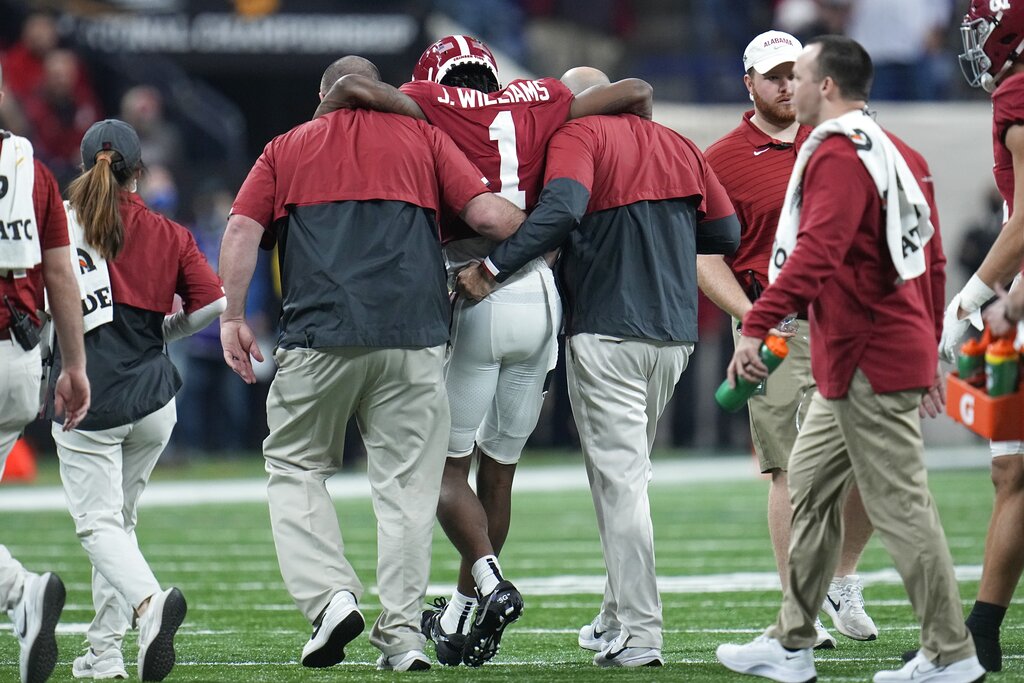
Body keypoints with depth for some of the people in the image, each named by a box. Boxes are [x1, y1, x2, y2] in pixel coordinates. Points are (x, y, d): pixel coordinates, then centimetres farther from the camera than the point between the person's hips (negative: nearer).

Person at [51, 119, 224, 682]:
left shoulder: (61, 220, 0)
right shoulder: (168, 234, 7)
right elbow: (212, 302, 0)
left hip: (85, 397, -3)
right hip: (152, 396, 3)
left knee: (98, 523, -4)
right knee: (121, 517, 16)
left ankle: (148, 602, -33)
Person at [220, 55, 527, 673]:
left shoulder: (288, 148, 18)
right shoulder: (422, 137, 16)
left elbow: (242, 232, 5)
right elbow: (490, 216, 5)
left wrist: (234, 317, 9)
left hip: (318, 336, 0)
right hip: (413, 338, 0)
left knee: (296, 466, 13)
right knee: (406, 483, 5)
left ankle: (330, 596, -5)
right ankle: (402, 633, 2)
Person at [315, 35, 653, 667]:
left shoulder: (433, 107, 2)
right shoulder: (539, 102, 13)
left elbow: (352, 87, -12)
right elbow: (636, 92, 17)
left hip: (474, 299, -4)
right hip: (541, 295, 4)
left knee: (449, 466, 6)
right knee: (499, 467, 15)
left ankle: (489, 581, -16)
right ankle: (462, 612, 23)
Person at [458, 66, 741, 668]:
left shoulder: (579, 135, -5)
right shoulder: (676, 146, 16)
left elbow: (561, 210, -23)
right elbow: (726, 234, 16)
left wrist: (494, 268, -24)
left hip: (607, 333, -7)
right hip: (675, 334, 7)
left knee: (619, 478, -6)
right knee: (630, 474, 19)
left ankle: (640, 635, -9)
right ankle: (619, 616, 24)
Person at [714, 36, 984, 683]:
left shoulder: (838, 155, -14)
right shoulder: (898, 154, 16)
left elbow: (816, 253, -27)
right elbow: (932, 261, 20)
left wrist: (757, 327, -30)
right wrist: (928, 352, 26)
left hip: (869, 362, -10)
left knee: (900, 505, -5)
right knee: (812, 483, 15)